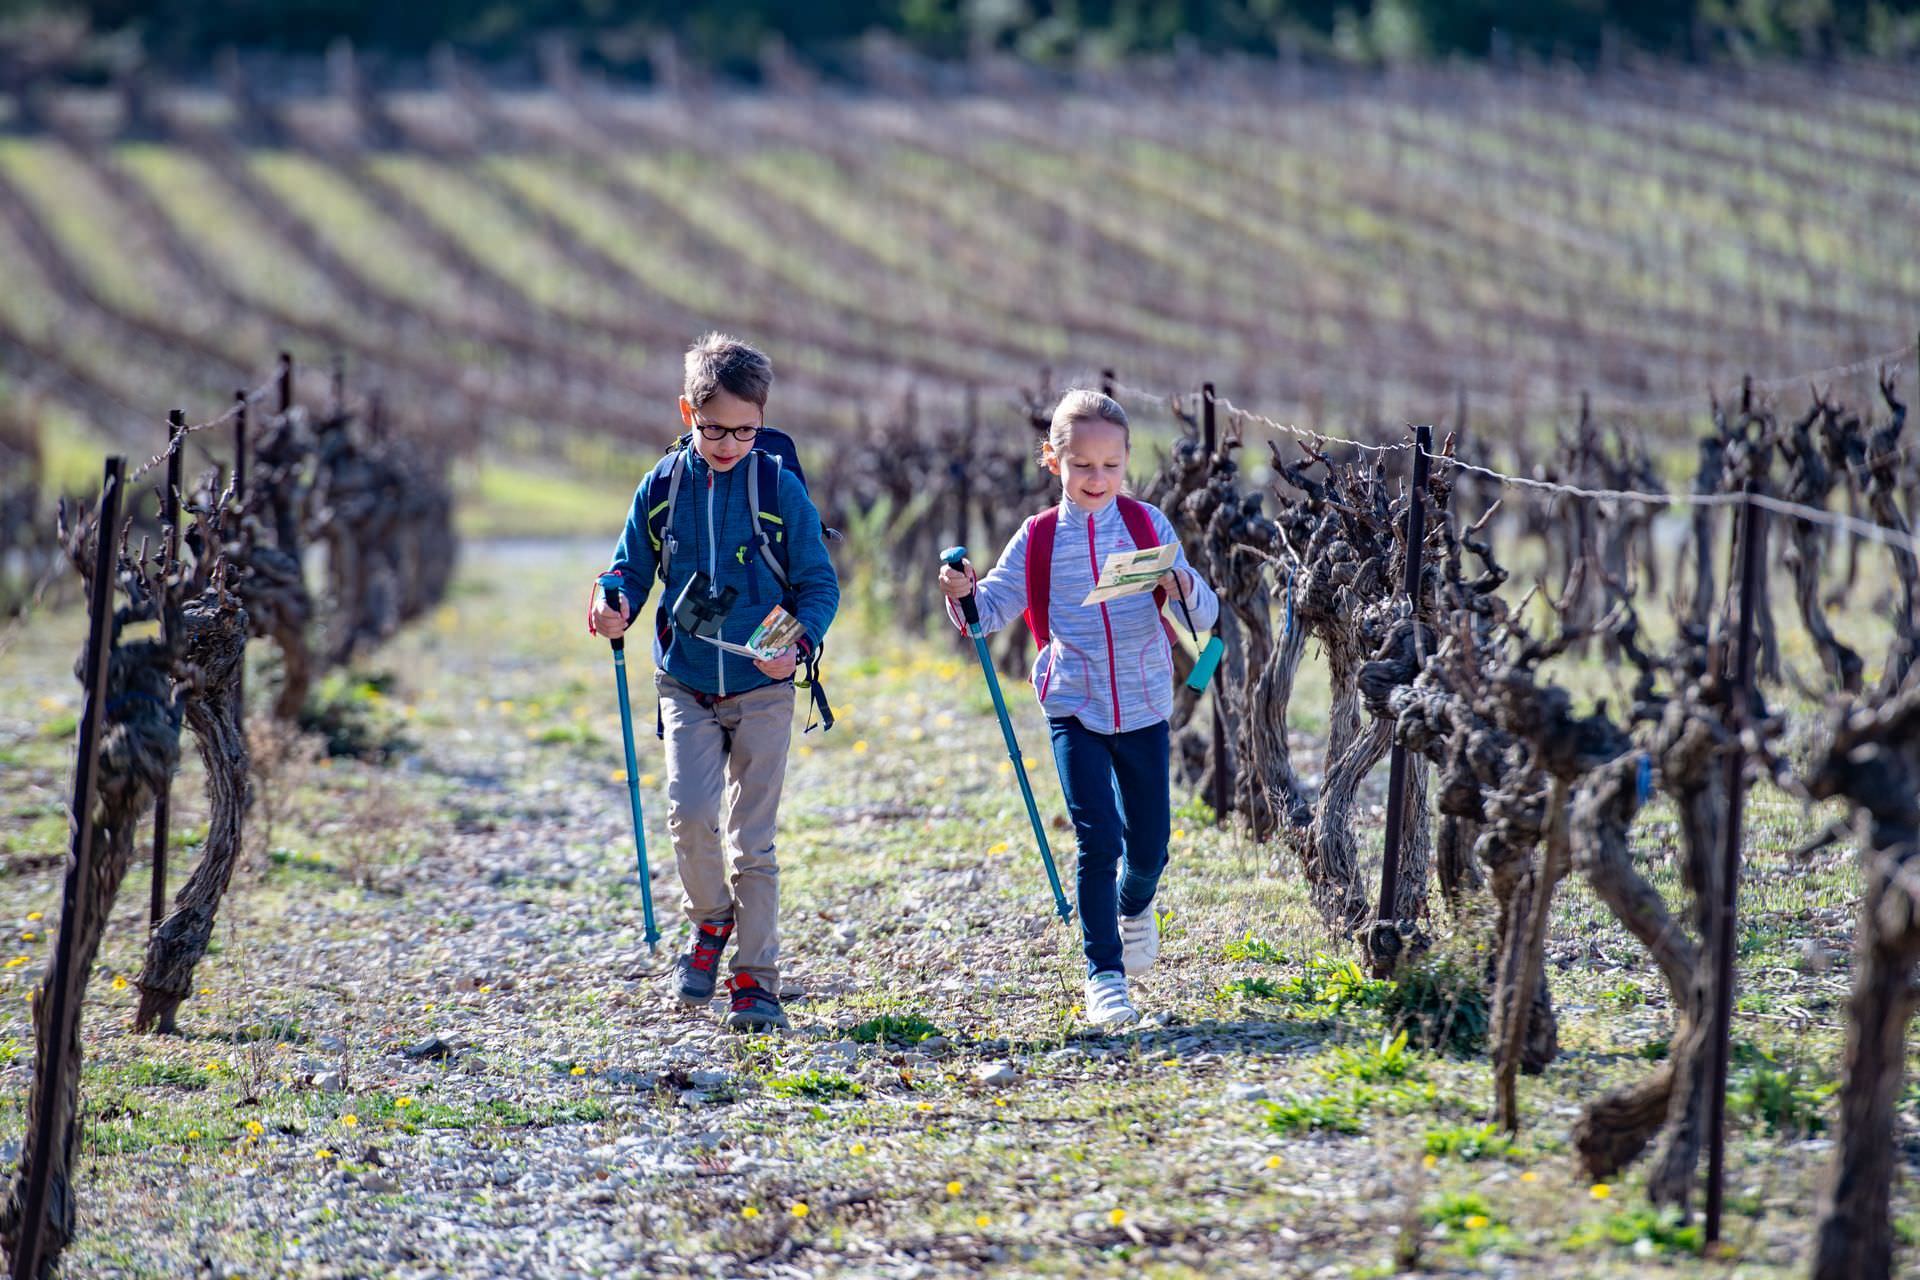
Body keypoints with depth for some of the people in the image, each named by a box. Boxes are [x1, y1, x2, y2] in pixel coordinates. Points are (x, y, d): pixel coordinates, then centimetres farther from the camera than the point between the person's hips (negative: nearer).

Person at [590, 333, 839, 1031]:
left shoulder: (780, 487, -5)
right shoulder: (663, 485, 0)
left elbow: (819, 584, -1)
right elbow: (633, 567, 10)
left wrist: (798, 644, -19)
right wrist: (618, 608, -12)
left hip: (762, 688, -1)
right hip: (686, 685, 1)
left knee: (752, 840, 1)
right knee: (689, 813, -17)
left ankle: (755, 980, 10)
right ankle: (711, 922, 11)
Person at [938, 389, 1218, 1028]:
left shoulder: (1148, 526, 0)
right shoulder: (1038, 539, 1)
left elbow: (1204, 614, 0)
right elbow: (994, 608, 5)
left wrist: (1185, 587, -23)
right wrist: (963, 593, -16)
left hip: (1144, 707, 1)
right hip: (1074, 710, -1)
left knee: (1148, 844, 10)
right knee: (1098, 841, -10)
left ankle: (1135, 907, 46)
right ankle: (1104, 975, -1)